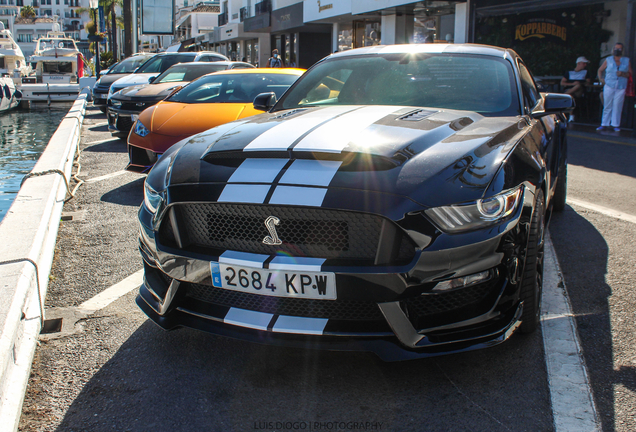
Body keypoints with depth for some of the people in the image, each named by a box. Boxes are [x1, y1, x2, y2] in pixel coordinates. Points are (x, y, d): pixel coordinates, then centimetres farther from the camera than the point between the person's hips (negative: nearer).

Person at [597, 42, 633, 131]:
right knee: (607, 106, 0)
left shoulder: (627, 61, 11)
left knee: (617, 106, -3)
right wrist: (600, 78, 0)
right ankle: (604, 124, 5)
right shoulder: (608, 60, 11)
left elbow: (630, 74, 7)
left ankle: (616, 125, 4)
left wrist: (623, 74, -12)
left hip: (621, 88, 0)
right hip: (609, 86, 0)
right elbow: (600, 70, 16)